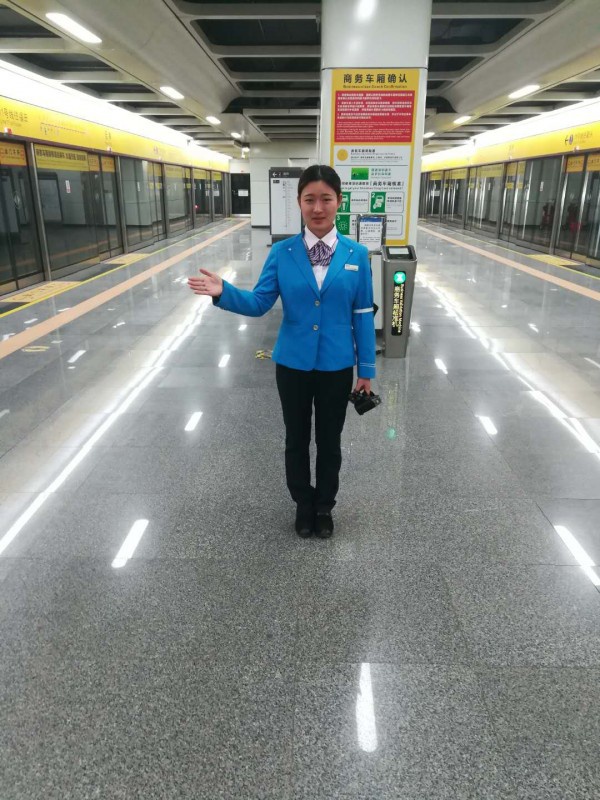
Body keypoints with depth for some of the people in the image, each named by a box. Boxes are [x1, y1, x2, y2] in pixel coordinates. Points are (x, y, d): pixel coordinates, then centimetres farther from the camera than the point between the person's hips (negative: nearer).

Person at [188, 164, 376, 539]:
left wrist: (366, 368, -1)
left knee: (329, 441, 14)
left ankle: (325, 507, 37)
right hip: (293, 364, 1)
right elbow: (260, 303, -8)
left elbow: (363, 314, -2)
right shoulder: (282, 252, -5)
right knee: (297, 439, 15)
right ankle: (304, 504, 38)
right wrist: (223, 292, -27)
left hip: (337, 367, 0)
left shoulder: (356, 254, -5)